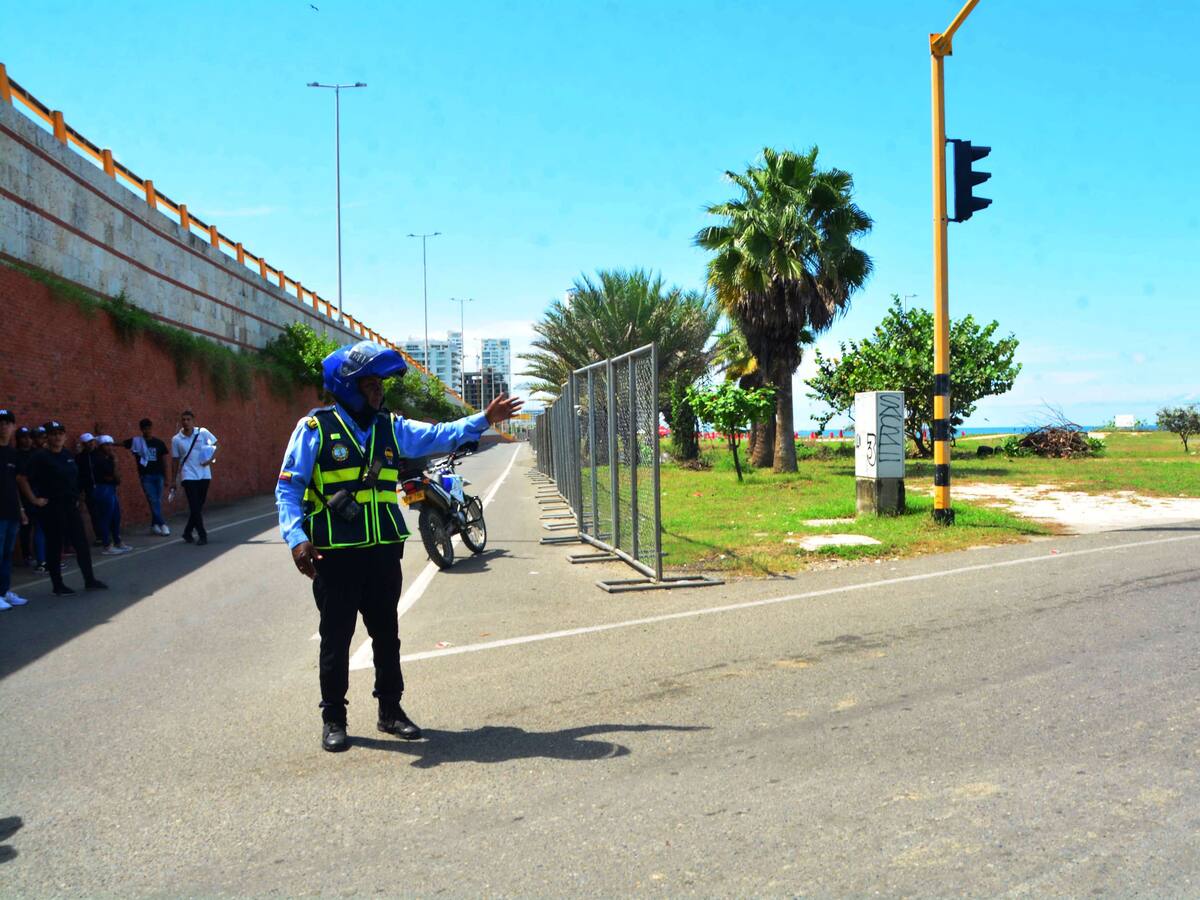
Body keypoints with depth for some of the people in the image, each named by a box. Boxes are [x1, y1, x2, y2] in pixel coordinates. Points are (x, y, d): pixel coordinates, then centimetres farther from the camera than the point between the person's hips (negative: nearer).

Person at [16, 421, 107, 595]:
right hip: (51, 508, -7)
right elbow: (22, 479, -17)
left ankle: (90, 580, 14)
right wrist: (34, 500, -15)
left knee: (82, 543, 7)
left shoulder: (68, 455, 10)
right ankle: (58, 585, 11)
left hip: (70, 506, 7)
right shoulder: (41, 457, -11)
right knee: (54, 546, 2)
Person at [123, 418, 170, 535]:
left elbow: (164, 460, 8)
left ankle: (155, 524, 16)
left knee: (158, 501, 5)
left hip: (158, 475, 2)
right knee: (153, 501, -7)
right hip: (146, 476, -2)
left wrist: (166, 477, 7)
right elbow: (119, 443, 2)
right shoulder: (136, 441, 2)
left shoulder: (159, 443, 5)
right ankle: (162, 524, -7)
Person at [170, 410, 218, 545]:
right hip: (188, 476, -2)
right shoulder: (176, 440, -2)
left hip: (204, 475, 2)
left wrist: (211, 459, -12)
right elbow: (176, 460, 4)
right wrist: (174, 479, 6)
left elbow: (216, 445, 5)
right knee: (194, 506, -9)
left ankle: (188, 532, 24)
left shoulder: (203, 433, -3)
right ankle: (202, 535, -3)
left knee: (198, 506, 8)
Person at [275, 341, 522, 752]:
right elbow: (289, 487, -8)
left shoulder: (390, 427, 10)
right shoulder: (316, 428, -5)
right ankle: (333, 718, 19)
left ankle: (390, 710, 27)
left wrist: (483, 420, -2)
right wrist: (297, 538, -18)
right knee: (336, 637, 6)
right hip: (335, 552, -4)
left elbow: (438, 436, 7)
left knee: (386, 633, 13)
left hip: (384, 550, 5)